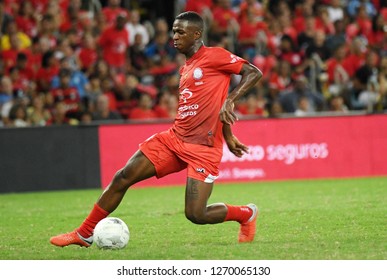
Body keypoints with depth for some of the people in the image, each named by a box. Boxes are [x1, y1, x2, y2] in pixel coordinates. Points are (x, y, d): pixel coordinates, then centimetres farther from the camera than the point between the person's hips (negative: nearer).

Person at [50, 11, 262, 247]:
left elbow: (254, 73, -10)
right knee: (123, 177, -3)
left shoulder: (214, 56, -6)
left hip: (203, 148, -8)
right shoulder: (186, 68, 18)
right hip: (175, 138, 8)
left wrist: (229, 101, -21)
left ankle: (247, 214, 16)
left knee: (196, 215, -13)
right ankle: (85, 234, 8)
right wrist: (228, 136, 18)